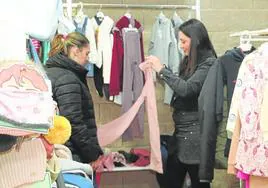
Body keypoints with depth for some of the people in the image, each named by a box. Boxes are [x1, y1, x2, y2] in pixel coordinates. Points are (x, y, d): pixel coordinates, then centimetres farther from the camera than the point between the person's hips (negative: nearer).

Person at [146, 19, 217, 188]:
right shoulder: (190, 61, 13)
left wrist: (162, 69, -15)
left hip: (195, 134, -8)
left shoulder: (209, 63, -13)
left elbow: (186, 89, -23)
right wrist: (160, 69, 5)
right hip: (181, 132, 8)